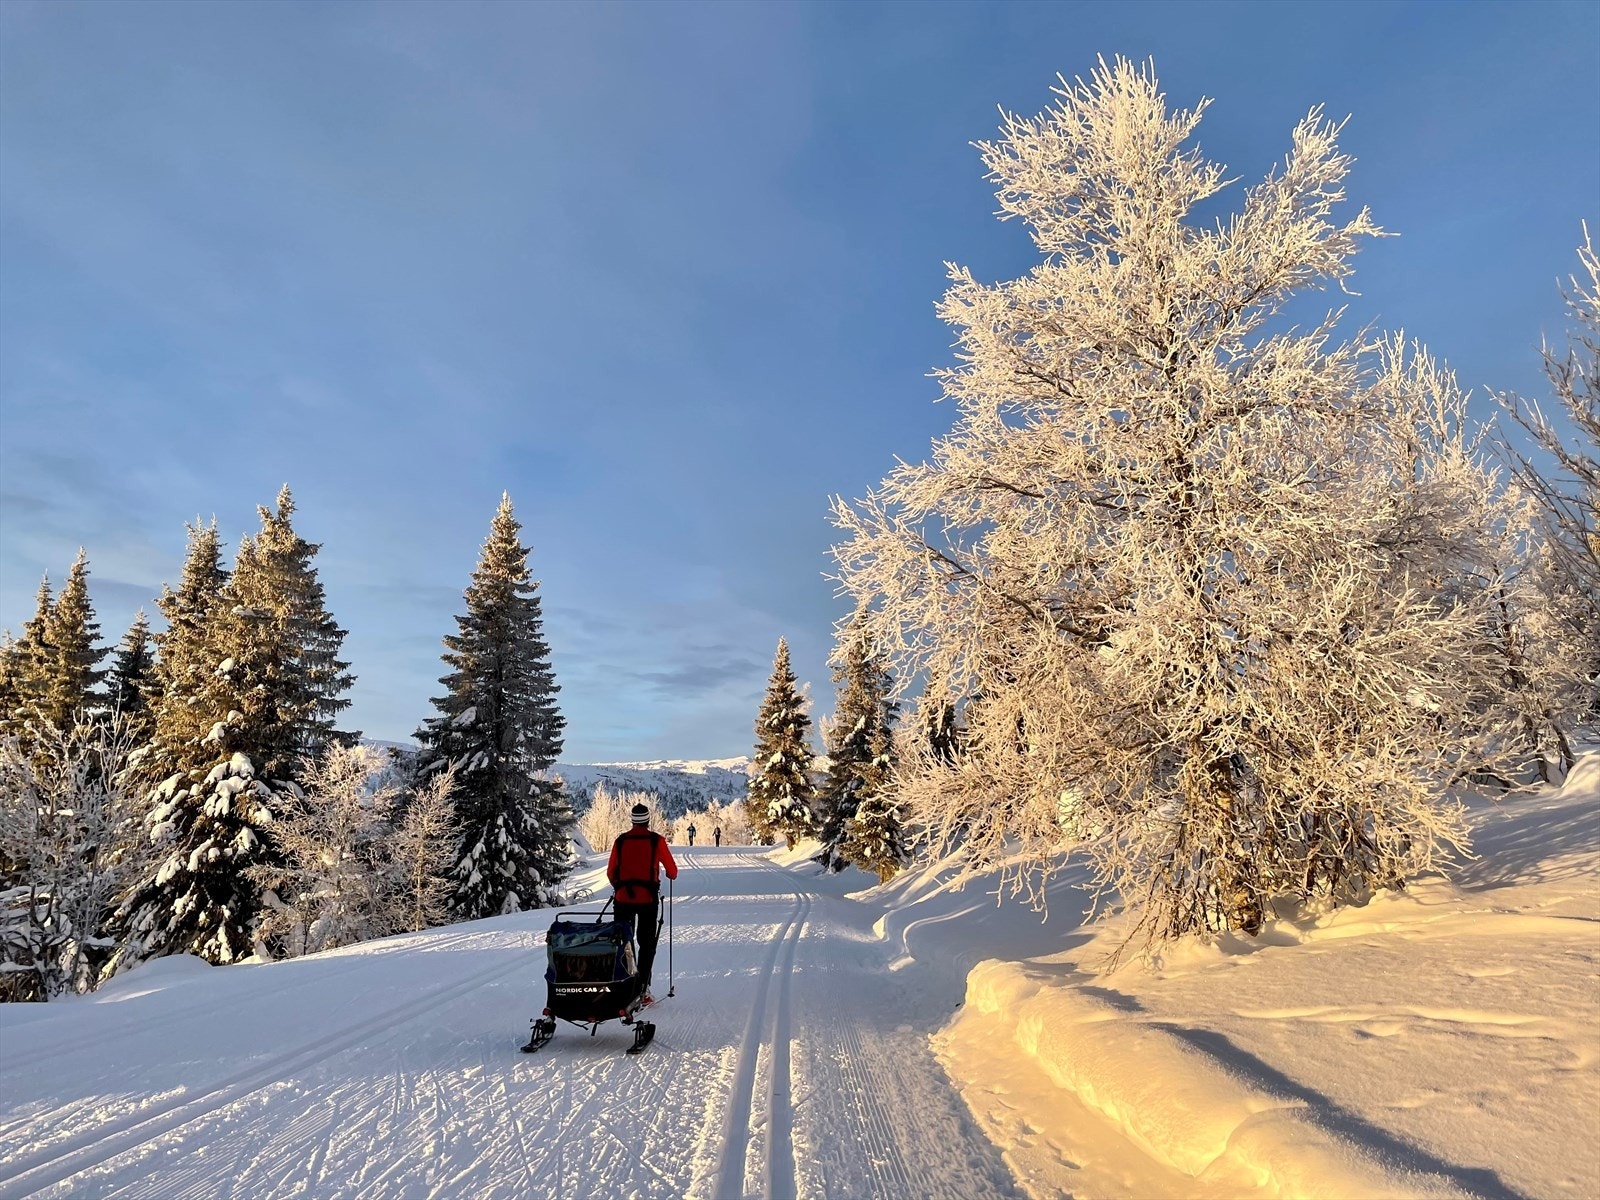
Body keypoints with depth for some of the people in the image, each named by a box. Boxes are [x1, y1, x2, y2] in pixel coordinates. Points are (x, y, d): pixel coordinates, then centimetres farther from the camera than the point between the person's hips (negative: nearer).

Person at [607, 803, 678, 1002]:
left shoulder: (620, 840, 3)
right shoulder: (656, 840, -4)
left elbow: (610, 872, 7)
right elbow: (672, 870, 1)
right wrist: (672, 875, 24)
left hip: (623, 898, 2)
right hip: (648, 898, -2)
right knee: (647, 944, 6)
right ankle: (642, 989, 0)